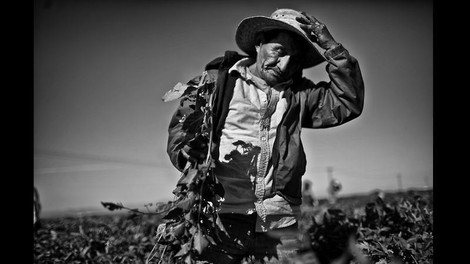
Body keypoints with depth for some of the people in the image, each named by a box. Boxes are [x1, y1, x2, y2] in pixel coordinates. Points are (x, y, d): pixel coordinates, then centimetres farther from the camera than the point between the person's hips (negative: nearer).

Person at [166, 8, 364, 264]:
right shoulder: (218, 80, 6)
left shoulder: (298, 94, 15)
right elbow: (181, 123, 3)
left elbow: (349, 104, 5)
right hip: (221, 217, -2)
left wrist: (331, 47, -1)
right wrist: (185, 150, -19)